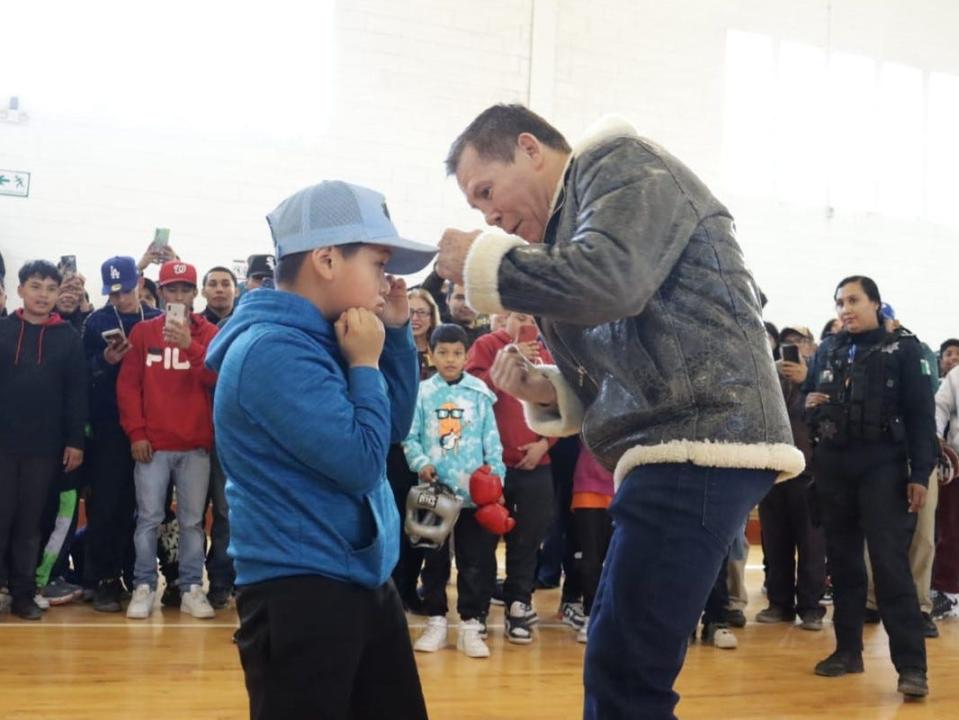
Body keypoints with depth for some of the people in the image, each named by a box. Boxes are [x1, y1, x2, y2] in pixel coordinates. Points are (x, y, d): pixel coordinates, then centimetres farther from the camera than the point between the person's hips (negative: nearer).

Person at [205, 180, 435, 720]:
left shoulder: (319, 341, 11)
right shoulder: (273, 350, -20)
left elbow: (397, 425, 18)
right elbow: (362, 462, -22)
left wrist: (397, 334, 8)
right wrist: (365, 364, -10)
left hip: (365, 583, 10)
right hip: (300, 592, -10)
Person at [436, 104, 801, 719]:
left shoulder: (622, 165, 0)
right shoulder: (573, 219, 24)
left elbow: (613, 283, -20)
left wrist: (485, 262, -6)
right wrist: (549, 392, 8)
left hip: (701, 440, -10)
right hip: (677, 446, 10)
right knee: (622, 669, 14)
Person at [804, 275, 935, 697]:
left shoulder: (902, 347, 1)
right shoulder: (825, 353, 13)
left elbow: (921, 415, -3)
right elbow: (807, 397, 26)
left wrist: (920, 473, -11)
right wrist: (808, 405, 1)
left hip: (882, 466, -5)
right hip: (832, 468, 5)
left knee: (890, 563, -11)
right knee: (843, 561, 9)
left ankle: (911, 665, -9)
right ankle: (848, 650, 19)